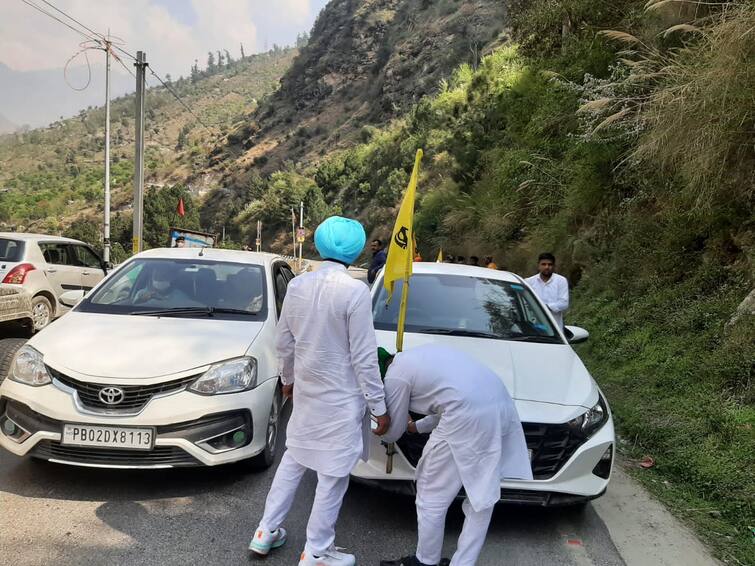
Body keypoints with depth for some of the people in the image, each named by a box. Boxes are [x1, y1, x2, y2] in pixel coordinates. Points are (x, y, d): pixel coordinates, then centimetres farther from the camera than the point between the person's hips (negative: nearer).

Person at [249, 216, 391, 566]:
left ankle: (266, 532, 35)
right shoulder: (355, 291, -20)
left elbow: (283, 343, 7)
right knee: (333, 475, 10)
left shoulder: (297, 285, -2)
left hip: (306, 391, 6)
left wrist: (288, 378, 24)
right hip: (341, 398, -6)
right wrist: (379, 407, -8)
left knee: (294, 459, 23)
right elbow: (364, 358, -17)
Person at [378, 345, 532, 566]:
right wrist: (416, 427, 46)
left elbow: (393, 432, 15)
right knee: (482, 497, 17)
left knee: (432, 497, 10)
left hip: (468, 418, -9)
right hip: (502, 406, 9)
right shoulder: (421, 354, 27)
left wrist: (381, 436, 38)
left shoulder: (395, 376, 3)